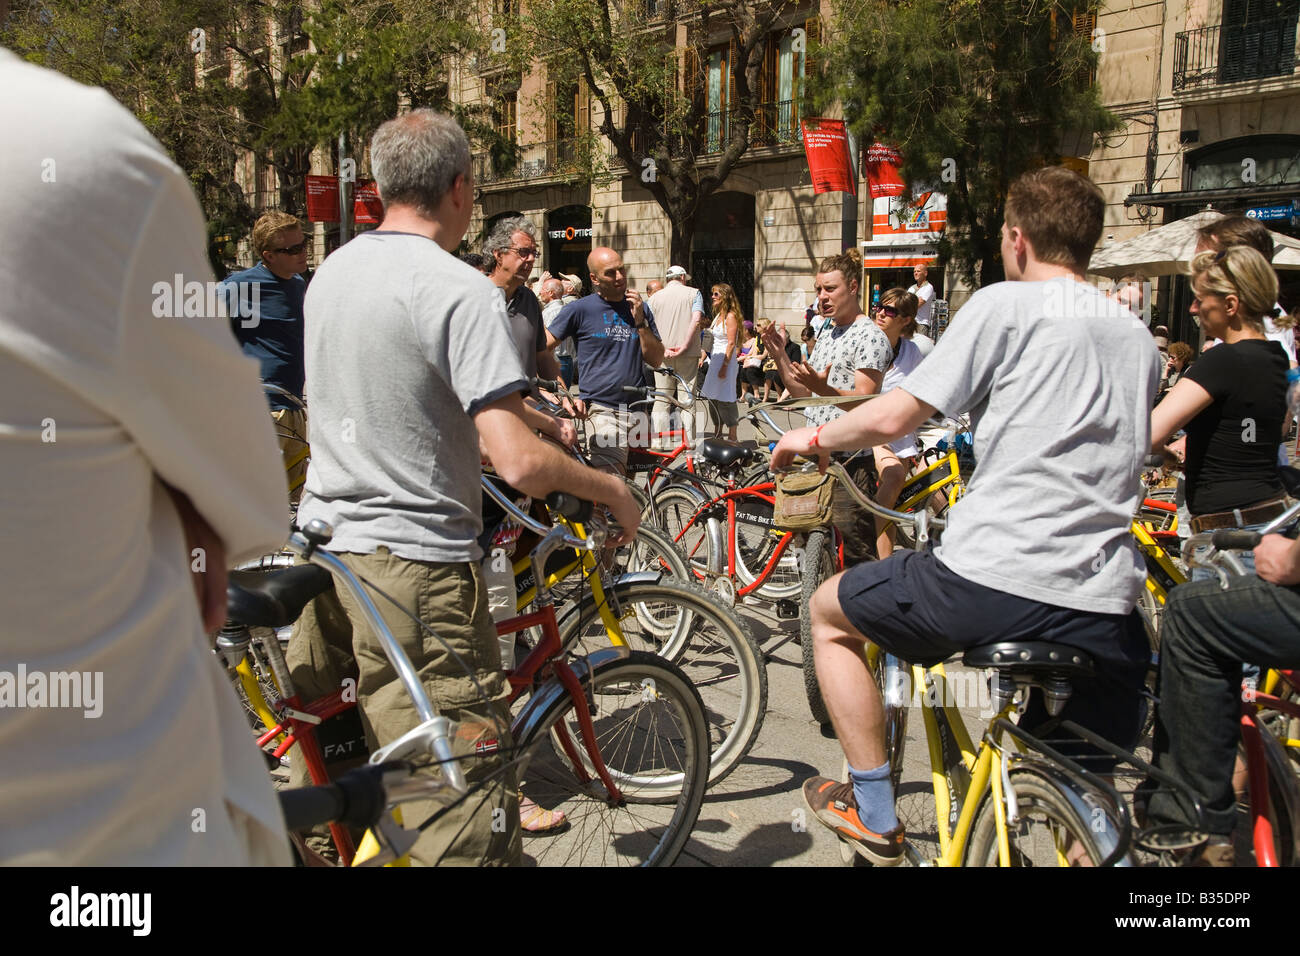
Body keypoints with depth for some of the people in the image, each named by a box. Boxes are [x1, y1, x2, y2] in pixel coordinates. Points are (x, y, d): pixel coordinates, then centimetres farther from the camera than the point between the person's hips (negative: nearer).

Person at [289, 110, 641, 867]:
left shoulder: (332, 272, 10)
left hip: (322, 545, 9)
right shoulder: (463, 292, -16)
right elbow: (519, 461, -24)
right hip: (410, 563, -8)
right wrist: (614, 490, -6)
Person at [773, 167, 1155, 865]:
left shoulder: (1005, 305, -3)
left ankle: (873, 811, 22)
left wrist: (815, 437, 11)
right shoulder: (1137, 336, 18)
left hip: (991, 582, -6)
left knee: (830, 611, 20)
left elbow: (892, 418, -8)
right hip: (1106, 609, 7)